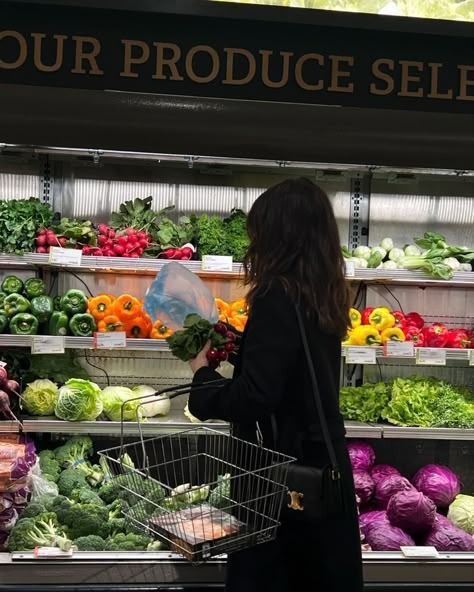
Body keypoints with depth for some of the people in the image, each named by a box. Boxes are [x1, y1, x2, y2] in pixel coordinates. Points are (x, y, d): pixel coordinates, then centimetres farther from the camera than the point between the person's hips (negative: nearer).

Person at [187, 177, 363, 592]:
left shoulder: (277, 298, -21)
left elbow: (252, 397, -24)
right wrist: (233, 347, 12)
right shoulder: (325, 298, 3)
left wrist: (203, 374, -8)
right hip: (323, 463, 8)